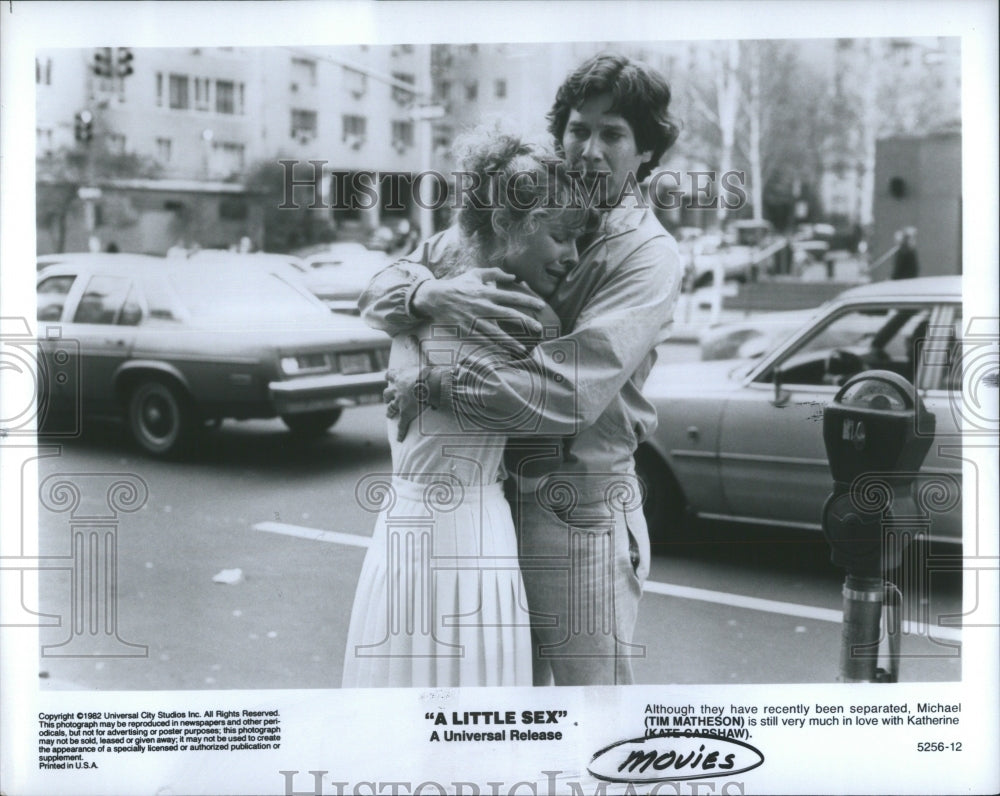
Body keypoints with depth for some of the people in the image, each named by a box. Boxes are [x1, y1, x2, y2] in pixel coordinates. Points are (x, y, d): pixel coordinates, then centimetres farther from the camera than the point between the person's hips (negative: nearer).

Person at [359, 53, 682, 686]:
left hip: (580, 511, -5)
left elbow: (568, 392, -23)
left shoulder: (648, 255, -9)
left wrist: (432, 385, -16)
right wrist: (430, 294, -21)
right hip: (489, 495, 5)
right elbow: (380, 293, 3)